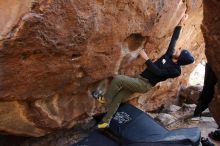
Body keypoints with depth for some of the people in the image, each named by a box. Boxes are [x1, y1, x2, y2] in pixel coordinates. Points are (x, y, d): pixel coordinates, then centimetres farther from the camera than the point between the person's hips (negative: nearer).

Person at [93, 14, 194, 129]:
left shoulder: (175, 71, -15)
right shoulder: (170, 54, 7)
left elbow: (157, 72, -23)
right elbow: (174, 38, 14)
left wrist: (146, 58, -24)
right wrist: (180, 24, 12)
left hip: (144, 85, -8)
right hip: (139, 79, 8)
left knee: (118, 79, -23)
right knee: (117, 98, 6)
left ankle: (105, 98, 0)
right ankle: (105, 122, 20)